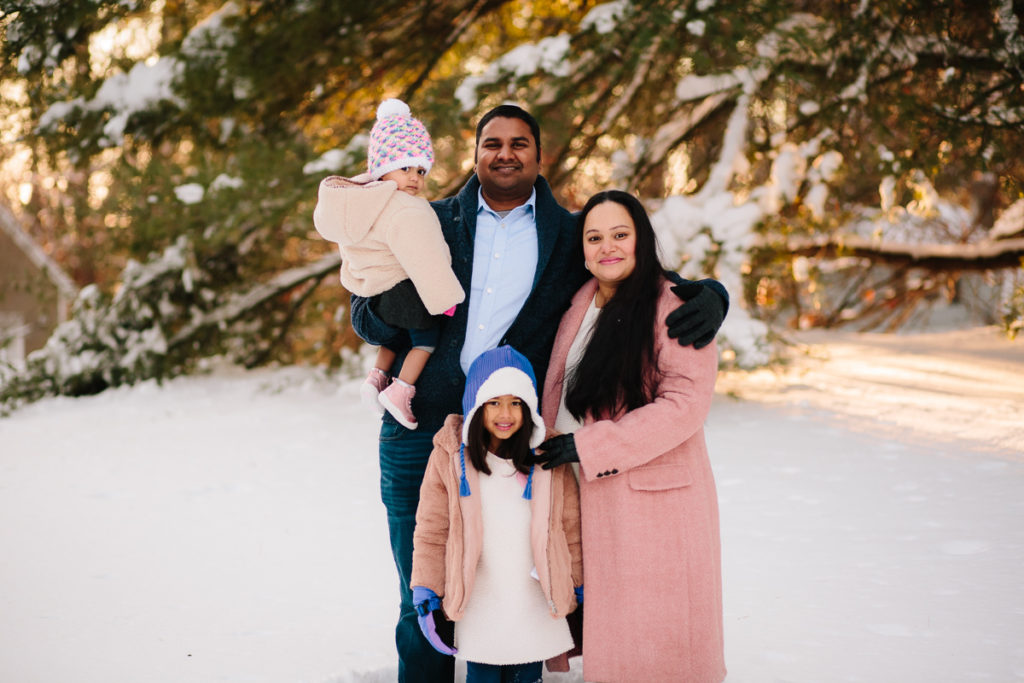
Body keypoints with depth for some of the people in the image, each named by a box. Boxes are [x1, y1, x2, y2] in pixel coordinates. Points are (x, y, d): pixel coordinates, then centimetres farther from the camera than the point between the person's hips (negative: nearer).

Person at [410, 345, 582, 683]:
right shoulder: (449, 456, -5)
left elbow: (571, 526, 6)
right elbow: (431, 531, 0)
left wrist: (583, 590, 10)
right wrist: (426, 597, -2)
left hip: (535, 604, 1)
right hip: (478, 609, -1)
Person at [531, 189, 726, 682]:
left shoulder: (674, 309, -9)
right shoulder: (577, 309, 12)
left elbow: (685, 405, -17)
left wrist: (589, 446, -17)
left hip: (656, 496, -6)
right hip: (590, 498, 6)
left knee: (656, 638, 0)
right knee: (606, 631, 11)